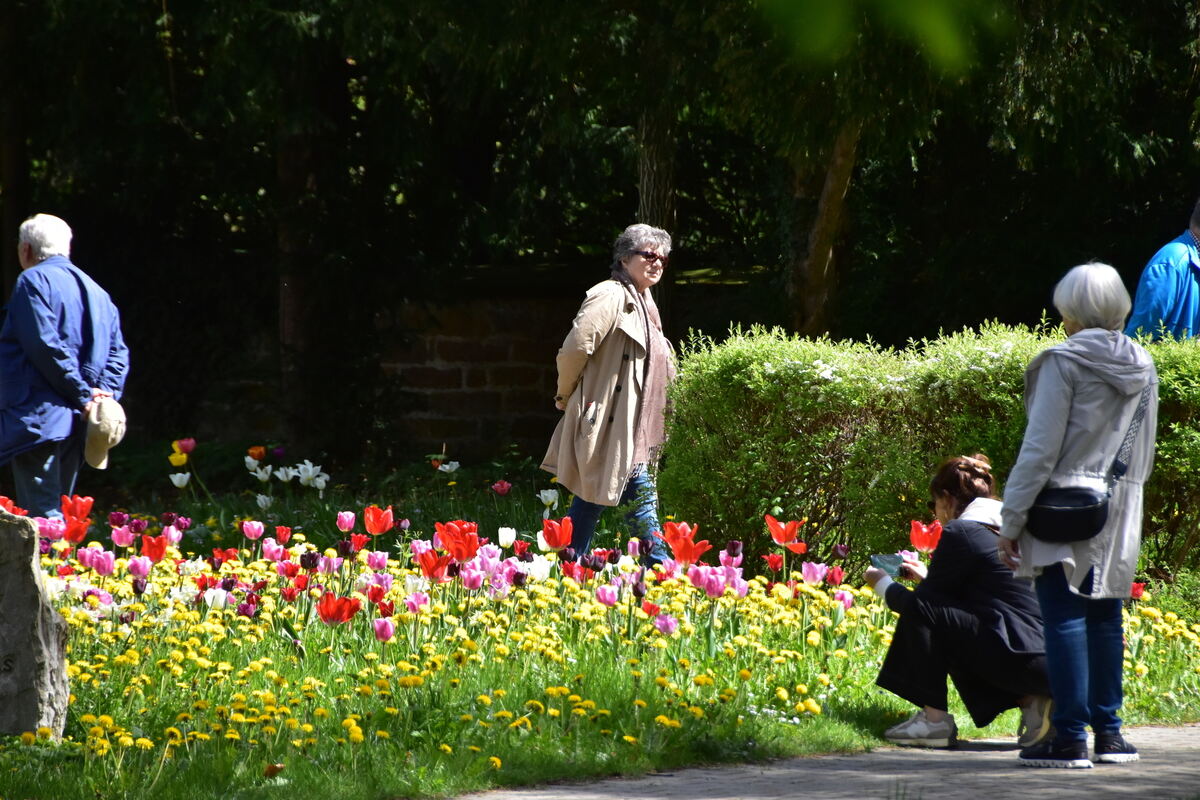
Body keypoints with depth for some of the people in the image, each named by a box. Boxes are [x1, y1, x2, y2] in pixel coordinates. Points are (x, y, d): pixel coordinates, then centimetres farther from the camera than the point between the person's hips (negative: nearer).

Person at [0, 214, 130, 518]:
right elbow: (118, 352, 14)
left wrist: (84, 396, -13)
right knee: (57, 513, 14)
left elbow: (47, 346, -16)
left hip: (38, 418, -8)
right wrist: (105, 391, 0)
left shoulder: (33, 281, -6)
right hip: (77, 424, 8)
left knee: (43, 516, -12)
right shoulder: (94, 290, 20)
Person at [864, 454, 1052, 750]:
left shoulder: (960, 533, -6)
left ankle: (934, 719, -1)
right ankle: (1030, 703, 12)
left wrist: (883, 584, 20)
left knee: (922, 612, -2)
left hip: (1021, 657, -9)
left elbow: (919, 603, 1)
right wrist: (928, 576, 41)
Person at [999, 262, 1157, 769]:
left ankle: (1070, 737, -8)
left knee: (1064, 618, -5)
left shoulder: (1065, 361, -10)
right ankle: (1108, 731, 15)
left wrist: (1011, 520, -8)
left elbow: (1040, 448, -11)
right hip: (1120, 513, 6)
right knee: (1104, 617, 12)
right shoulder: (1142, 366, 10)